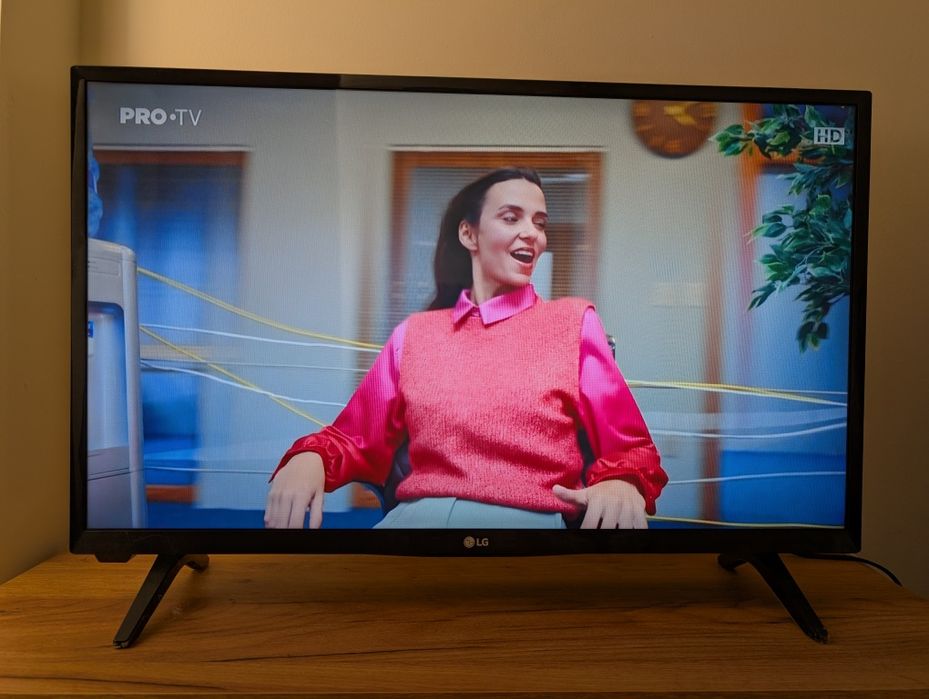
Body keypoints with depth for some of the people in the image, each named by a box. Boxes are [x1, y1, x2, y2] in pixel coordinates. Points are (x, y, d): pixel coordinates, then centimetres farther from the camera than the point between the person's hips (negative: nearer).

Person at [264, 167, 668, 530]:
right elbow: (359, 438, 17)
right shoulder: (413, 333, 17)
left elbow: (628, 447, 8)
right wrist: (309, 458, -5)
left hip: (530, 518, -1)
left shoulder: (573, 321, 11)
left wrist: (623, 483, -16)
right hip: (415, 514, 2)